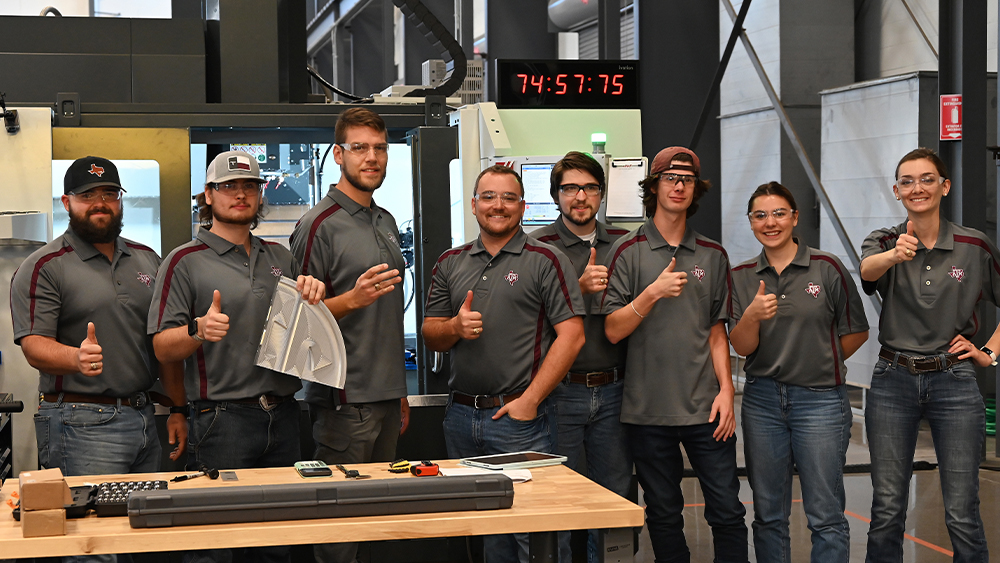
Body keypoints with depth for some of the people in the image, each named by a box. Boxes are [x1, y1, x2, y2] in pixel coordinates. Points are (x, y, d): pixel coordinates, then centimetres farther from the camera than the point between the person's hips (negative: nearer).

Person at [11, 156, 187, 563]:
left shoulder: (146, 260, 15)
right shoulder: (44, 267, -4)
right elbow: (33, 346, -13)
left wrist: (177, 409, 13)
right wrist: (77, 358, -34)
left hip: (143, 418, 6)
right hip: (82, 424, -6)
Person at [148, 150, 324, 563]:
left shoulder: (280, 258, 16)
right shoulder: (185, 262, 0)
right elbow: (162, 347, -4)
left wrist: (313, 293, 2)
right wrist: (199, 330, -24)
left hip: (283, 416, 5)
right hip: (222, 418, -5)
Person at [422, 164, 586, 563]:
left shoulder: (546, 261, -2)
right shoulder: (450, 264, 13)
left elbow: (572, 335, -9)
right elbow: (430, 336, 14)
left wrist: (530, 400, -14)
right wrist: (455, 327, -10)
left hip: (519, 416, -5)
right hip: (461, 417, 5)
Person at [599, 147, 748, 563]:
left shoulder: (713, 255, 10)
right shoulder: (629, 252, 1)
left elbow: (716, 330, 12)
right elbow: (613, 330, -3)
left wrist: (725, 389, 1)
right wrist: (653, 292, -16)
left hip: (705, 407, 2)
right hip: (648, 408, -2)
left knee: (727, 511, -1)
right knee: (663, 516, 8)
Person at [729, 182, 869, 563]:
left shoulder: (827, 268, -2)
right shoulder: (742, 277, 6)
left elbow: (856, 332, 6)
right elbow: (741, 347, -2)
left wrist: (820, 362, 8)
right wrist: (752, 316, -20)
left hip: (820, 399, -3)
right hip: (762, 400, 3)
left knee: (825, 515, -2)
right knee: (768, 514, 10)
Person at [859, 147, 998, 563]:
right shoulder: (884, 242, 0)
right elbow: (867, 270, -24)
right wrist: (894, 255, -45)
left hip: (954, 381, -1)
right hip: (893, 381, 1)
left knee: (962, 514, -1)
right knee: (887, 511, 4)